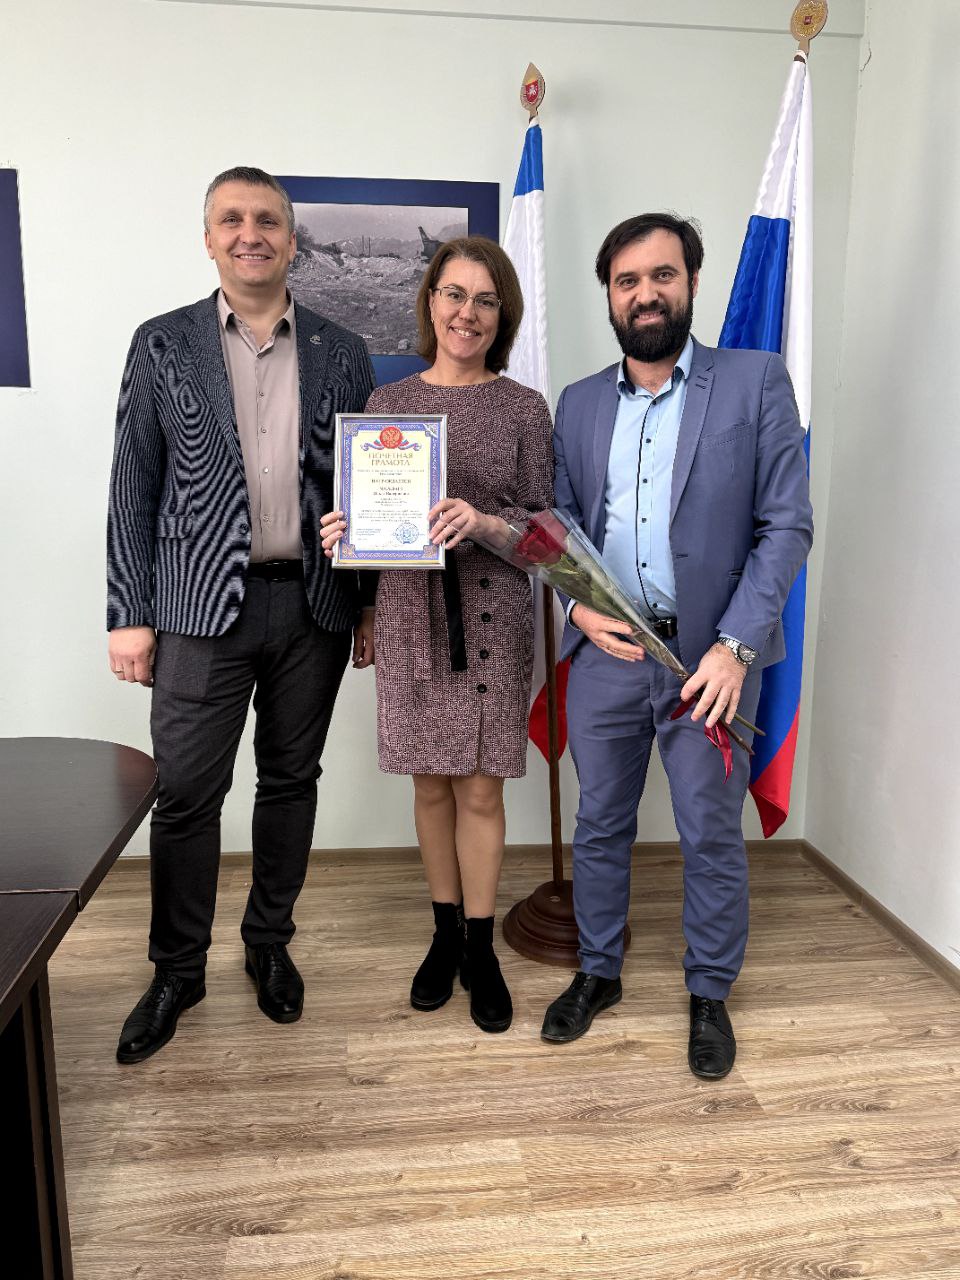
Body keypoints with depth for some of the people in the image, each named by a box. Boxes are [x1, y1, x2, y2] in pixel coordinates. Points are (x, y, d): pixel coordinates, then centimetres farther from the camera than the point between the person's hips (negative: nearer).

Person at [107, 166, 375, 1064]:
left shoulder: (341, 355, 8)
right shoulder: (163, 345, 5)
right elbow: (134, 486, 2)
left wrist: (372, 604, 6)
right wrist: (129, 613, -3)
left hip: (313, 603, 2)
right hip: (203, 604, -1)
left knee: (291, 781, 12)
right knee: (186, 793, 3)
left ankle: (270, 944, 31)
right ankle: (177, 970, 23)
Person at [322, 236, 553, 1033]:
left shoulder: (524, 408, 1)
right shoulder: (387, 402, 7)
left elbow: (543, 520, -1)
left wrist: (485, 522, -21)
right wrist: (345, 531, -13)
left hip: (491, 615, -1)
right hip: (410, 613, 2)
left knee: (480, 789, 6)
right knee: (431, 783, 12)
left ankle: (480, 948, 24)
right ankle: (444, 934, 31)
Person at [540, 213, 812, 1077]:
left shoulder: (756, 381, -2)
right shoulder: (579, 404, 9)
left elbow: (787, 524, -6)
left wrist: (736, 646, -16)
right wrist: (580, 605, -10)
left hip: (710, 655, -3)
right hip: (605, 651, 3)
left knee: (713, 837, 8)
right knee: (599, 827, 14)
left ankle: (710, 995, 31)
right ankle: (599, 973, 35)